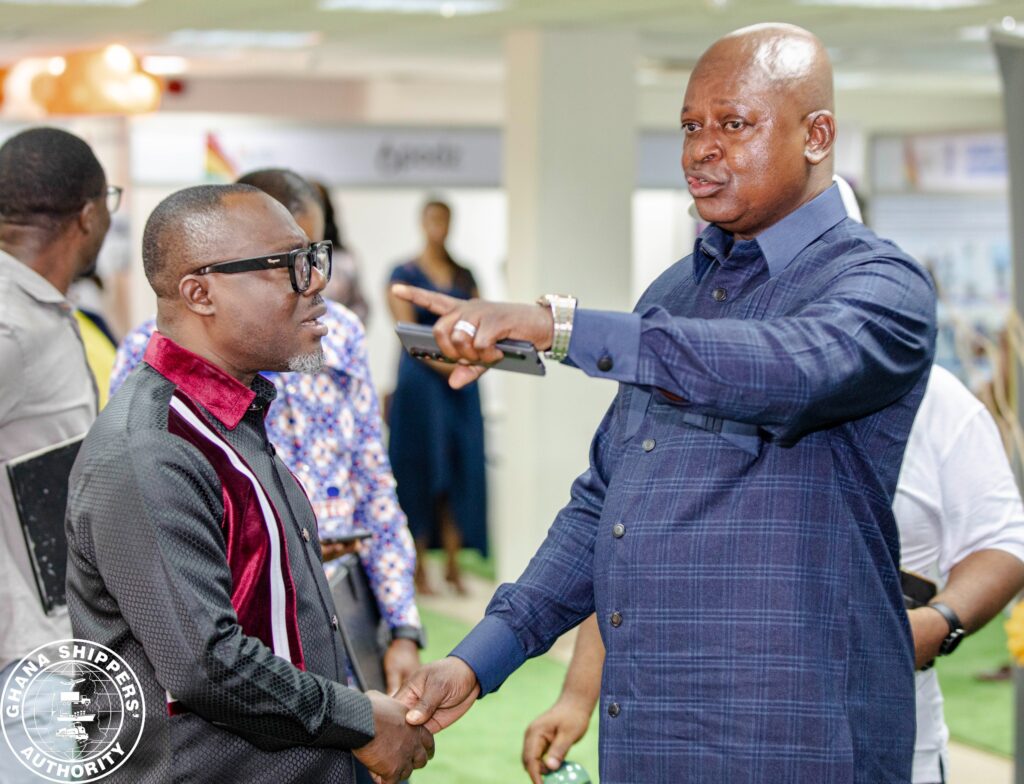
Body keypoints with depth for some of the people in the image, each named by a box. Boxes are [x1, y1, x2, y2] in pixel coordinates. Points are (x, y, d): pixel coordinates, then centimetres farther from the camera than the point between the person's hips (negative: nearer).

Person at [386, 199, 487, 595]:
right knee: (423, 469, -4)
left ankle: (452, 564, 5)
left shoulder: (465, 276, 14)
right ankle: (418, 566, 2)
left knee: (461, 470, 0)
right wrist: (440, 361, -21)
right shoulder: (405, 274, 0)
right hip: (421, 380, -4)